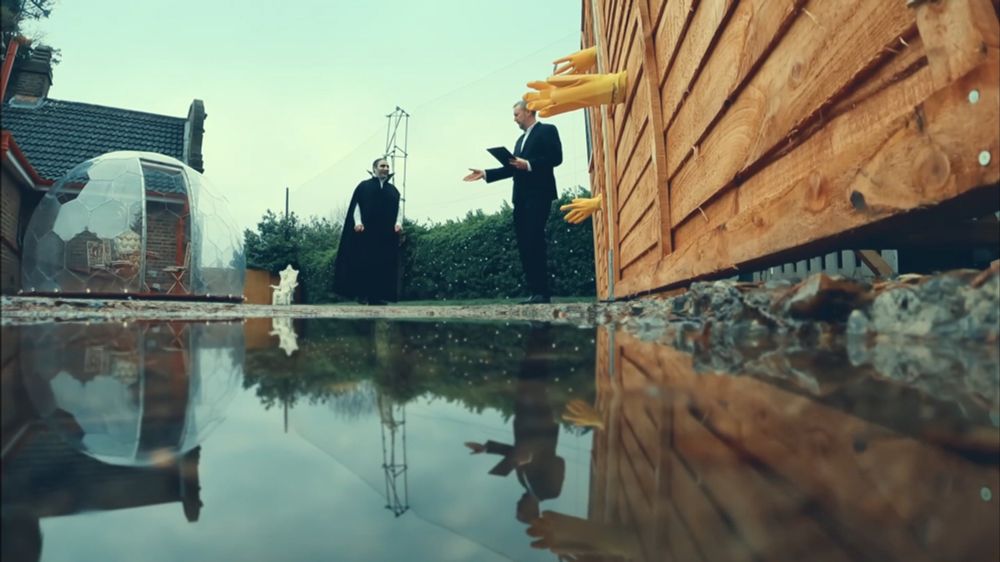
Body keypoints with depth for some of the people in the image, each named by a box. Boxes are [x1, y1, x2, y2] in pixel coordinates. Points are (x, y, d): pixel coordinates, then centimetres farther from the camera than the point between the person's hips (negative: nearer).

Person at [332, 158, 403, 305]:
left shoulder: (393, 190, 17)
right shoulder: (364, 186, 6)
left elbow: (397, 209, 12)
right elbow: (356, 205, 0)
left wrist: (398, 223, -6)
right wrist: (357, 222, -15)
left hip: (386, 233, 4)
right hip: (366, 231, -3)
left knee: (383, 264, 0)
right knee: (364, 262, -5)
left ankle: (378, 295, 4)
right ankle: (361, 293, 1)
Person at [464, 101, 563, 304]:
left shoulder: (547, 130, 2)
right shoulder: (521, 140, 26)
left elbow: (556, 157, -11)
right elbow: (512, 168, 20)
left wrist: (529, 164, -19)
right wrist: (485, 174, 12)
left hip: (538, 194, -8)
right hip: (521, 197, 8)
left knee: (534, 241, -15)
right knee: (524, 244, 1)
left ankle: (542, 292, -13)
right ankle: (534, 291, 2)